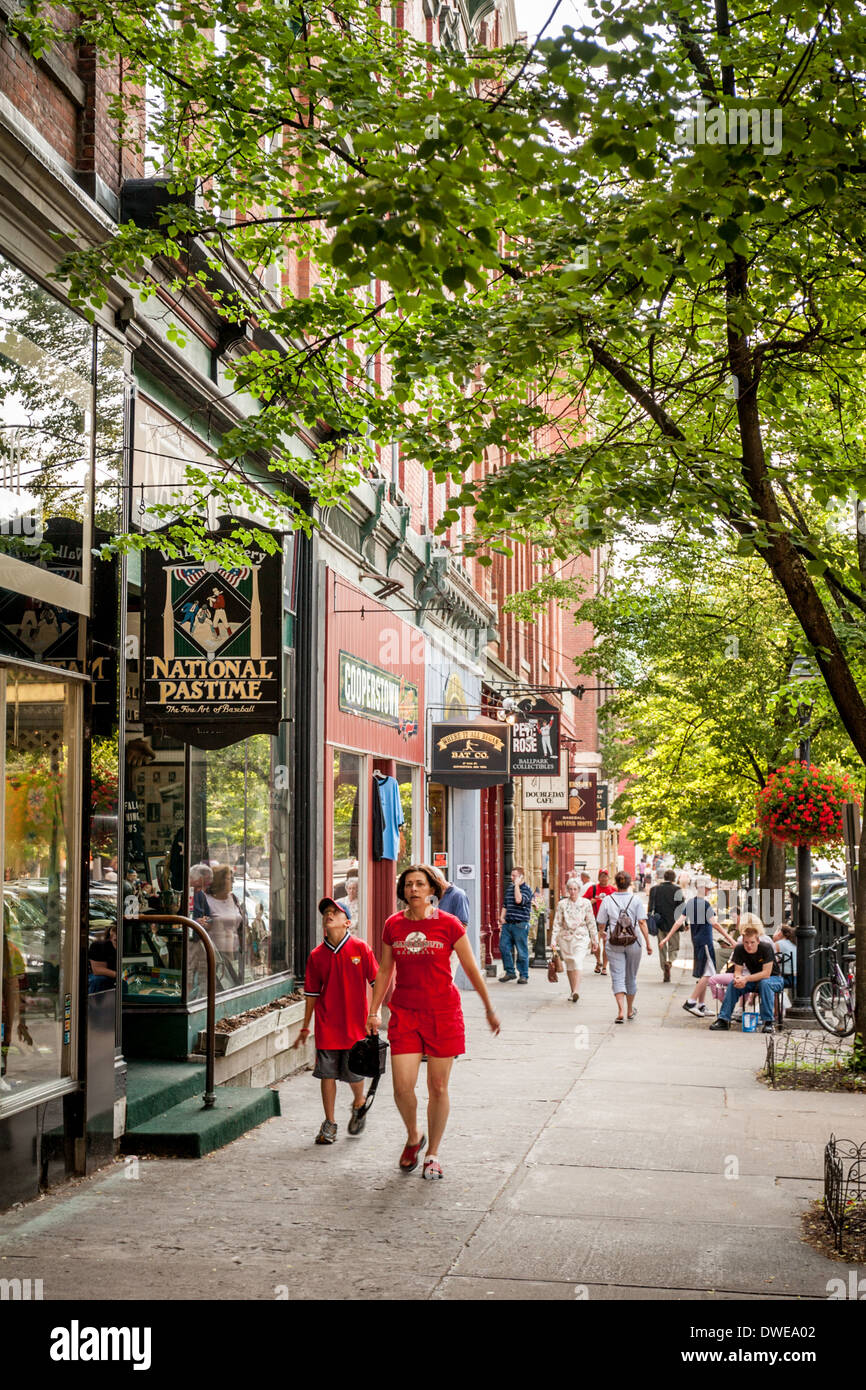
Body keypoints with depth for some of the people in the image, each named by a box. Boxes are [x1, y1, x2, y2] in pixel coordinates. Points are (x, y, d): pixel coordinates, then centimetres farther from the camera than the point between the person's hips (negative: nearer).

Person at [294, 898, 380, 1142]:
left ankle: (359, 1103, 35)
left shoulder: (360, 948, -5)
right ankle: (329, 1123, 15)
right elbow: (312, 993, 9)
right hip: (327, 1026, 2)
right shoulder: (317, 955, 2)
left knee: (354, 1073, 4)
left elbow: (377, 982, 1)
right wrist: (305, 1028, 12)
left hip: (354, 1023, -2)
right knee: (327, 1073, 2)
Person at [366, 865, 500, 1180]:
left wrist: (489, 1010, 8)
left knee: (438, 1088, 4)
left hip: (443, 1012, -2)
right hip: (404, 1013, 2)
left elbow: (471, 969, 3)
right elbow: (385, 971, 14)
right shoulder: (393, 925, 3)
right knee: (402, 1087, -6)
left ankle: (433, 1154, 22)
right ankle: (413, 1137, 24)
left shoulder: (448, 924, -5)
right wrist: (374, 1011, 12)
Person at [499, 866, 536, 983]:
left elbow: (519, 900, -25)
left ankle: (524, 975, 8)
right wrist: (502, 917, 8)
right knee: (503, 947, 4)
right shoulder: (509, 888, 14)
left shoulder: (527, 889, -6)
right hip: (507, 924, 6)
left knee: (521, 951, -1)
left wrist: (517, 885, -16)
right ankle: (510, 972, 17)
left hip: (520, 924, -6)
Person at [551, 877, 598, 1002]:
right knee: (569, 965, 6)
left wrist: (594, 940, 7)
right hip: (565, 937, 2)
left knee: (578, 962, -18)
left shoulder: (585, 903, 3)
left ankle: (576, 991, -26)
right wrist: (554, 940, -3)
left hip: (581, 937, -2)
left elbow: (591, 923, 7)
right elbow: (557, 923, 4)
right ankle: (573, 992, 18)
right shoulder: (562, 904, 5)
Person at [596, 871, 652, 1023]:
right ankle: (630, 1011, 30)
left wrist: (602, 933, 25)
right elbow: (642, 922, -8)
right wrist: (648, 943, -5)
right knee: (631, 977, 15)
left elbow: (601, 924, 3)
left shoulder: (607, 900, -2)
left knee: (617, 977, -1)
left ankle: (621, 1011, -18)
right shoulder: (635, 900, -3)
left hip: (614, 944, -1)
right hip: (633, 943, 1)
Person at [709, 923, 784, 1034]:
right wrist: (738, 978, -36)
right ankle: (723, 1020, -15)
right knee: (733, 984, -19)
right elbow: (738, 971, -12)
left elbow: (766, 973, -31)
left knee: (764, 983, -37)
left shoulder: (766, 948, -27)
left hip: (774, 978, -5)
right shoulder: (739, 949, -14)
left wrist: (746, 979, -39)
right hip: (754, 979, 5)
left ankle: (768, 1022, -34)